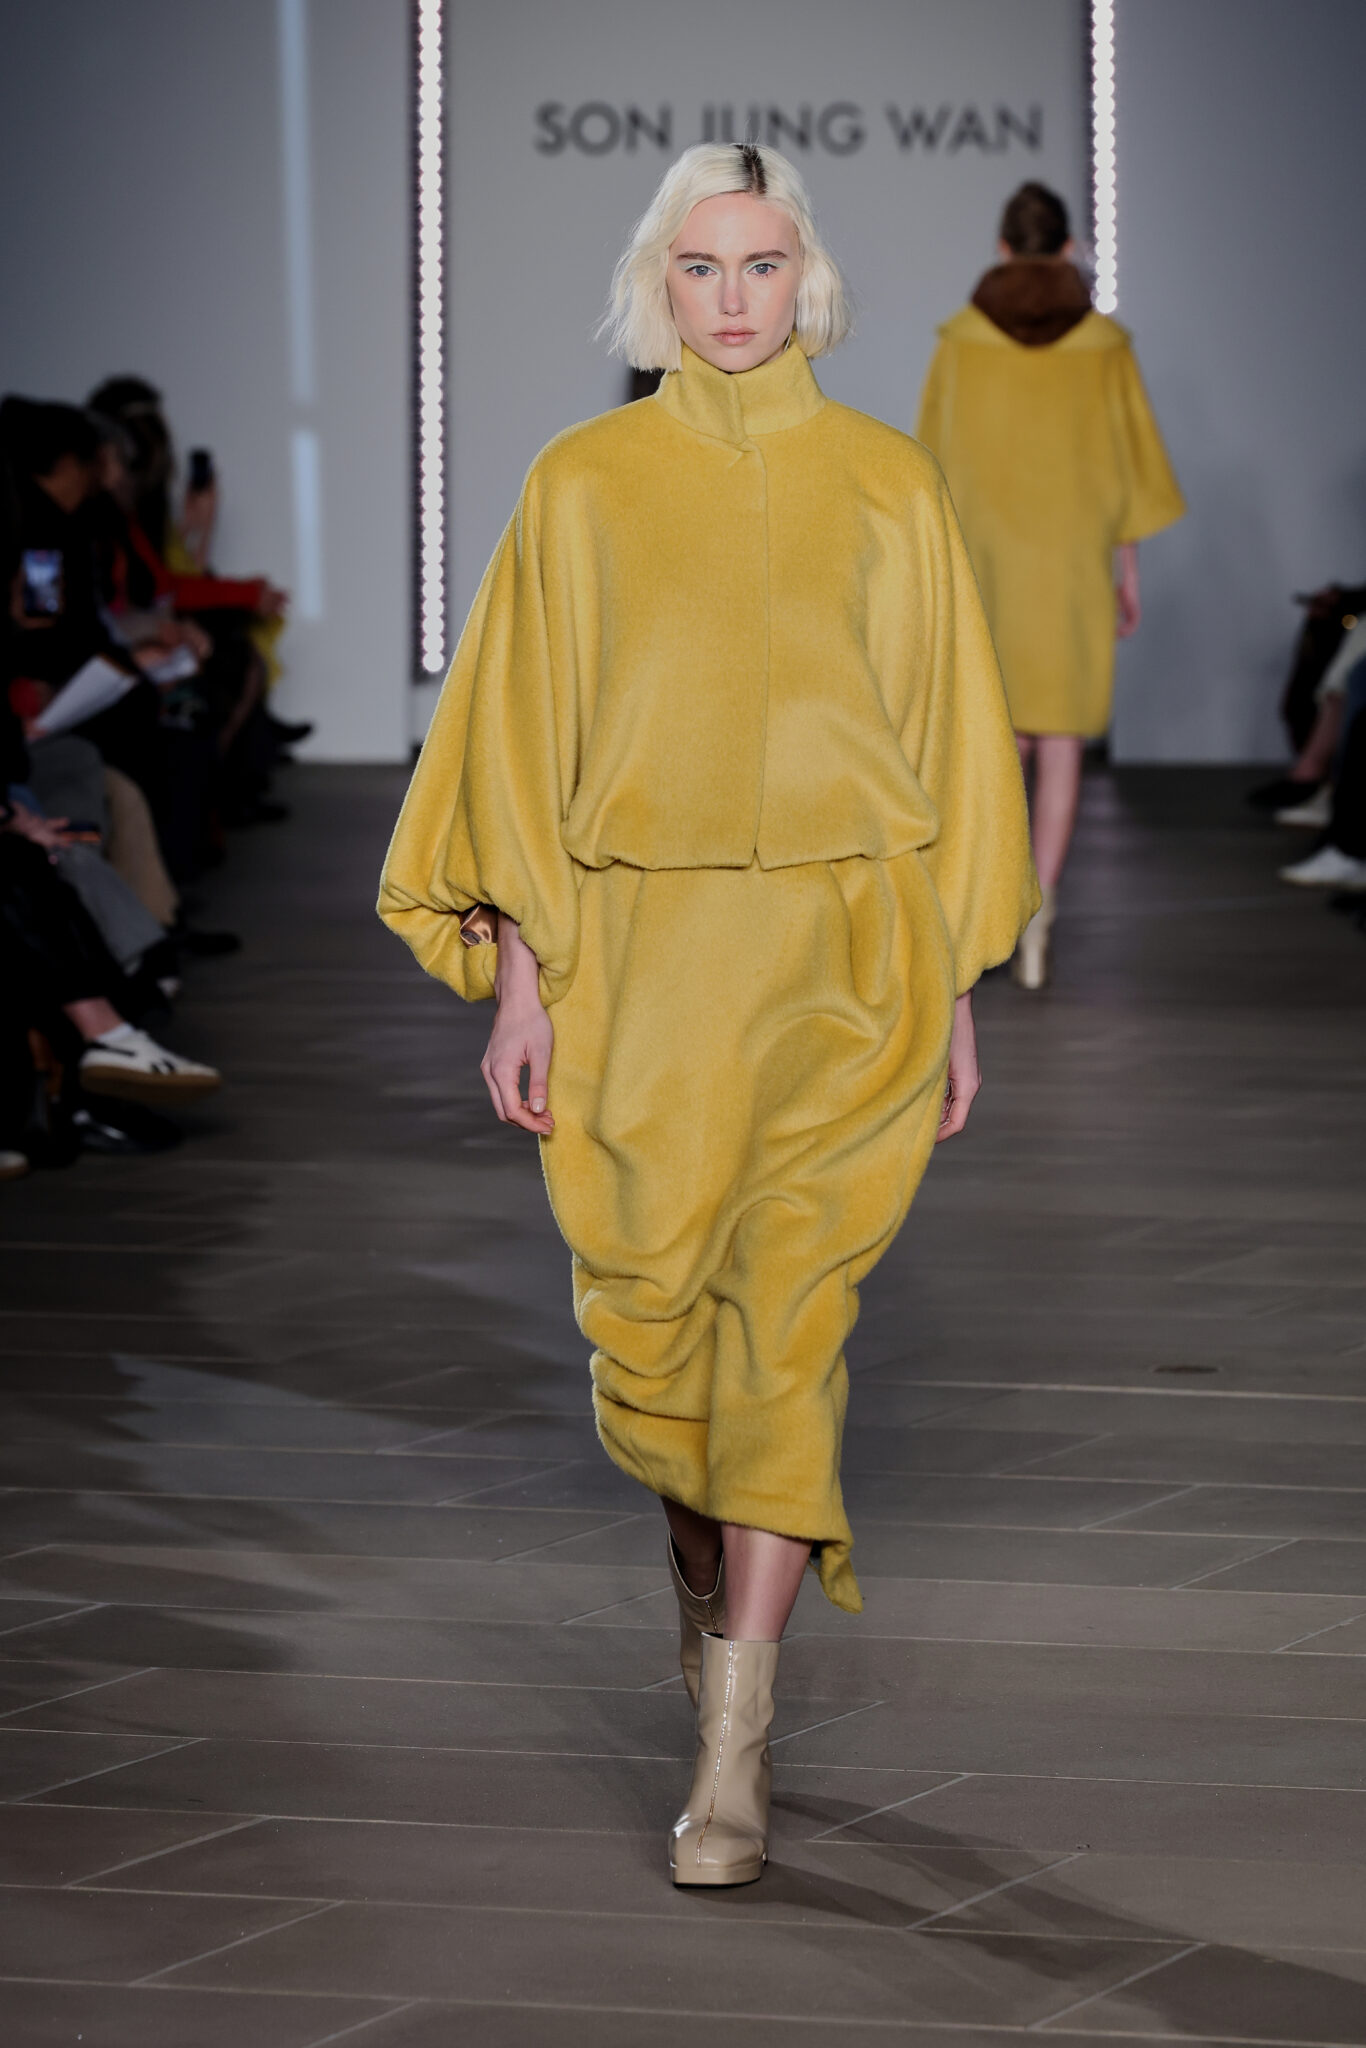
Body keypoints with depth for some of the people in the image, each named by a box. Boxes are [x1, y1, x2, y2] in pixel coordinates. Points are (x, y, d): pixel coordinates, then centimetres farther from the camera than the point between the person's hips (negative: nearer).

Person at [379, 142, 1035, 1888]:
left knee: (787, 1323, -10)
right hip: (643, 953, 1)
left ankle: (732, 1747, -12)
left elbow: (946, 738, 8)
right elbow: (524, 745, 4)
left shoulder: (886, 483, 5)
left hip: (846, 956, -1)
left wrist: (956, 991, 5)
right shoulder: (584, 483, 4)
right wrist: (520, 981, -3)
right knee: (651, 1312, 5)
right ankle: (710, 1587, 36)